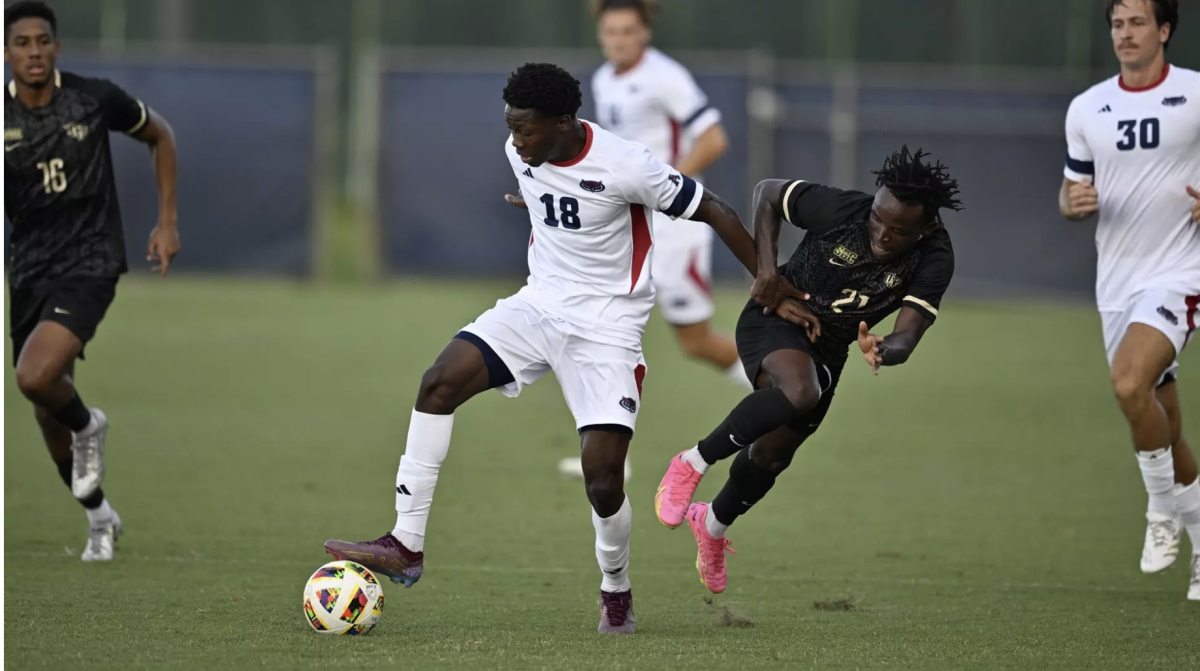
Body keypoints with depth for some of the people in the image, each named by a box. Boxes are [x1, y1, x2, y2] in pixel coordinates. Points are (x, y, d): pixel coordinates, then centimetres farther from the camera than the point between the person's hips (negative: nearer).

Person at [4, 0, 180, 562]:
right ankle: (99, 517, 33)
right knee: (49, 417, 11)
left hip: (89, 263, -4)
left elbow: (160, 135, 9)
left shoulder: (95, 99, -9)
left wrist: (167, 221, 5)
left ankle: (87, 426, 7)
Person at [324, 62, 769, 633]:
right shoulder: (521, 153, -3)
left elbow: (715, 213, -11)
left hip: (607, 325, -5)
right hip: (540, 303, 6)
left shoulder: (624, 168, -21)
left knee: (603, 475, -16)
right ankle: (405, 547, -15)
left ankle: (616, 591, 14)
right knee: (439, 382, -17)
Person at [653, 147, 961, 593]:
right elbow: (767, 193, -9)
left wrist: (883, 351, -52)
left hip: (828, 351, 4)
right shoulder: (841, 209, -26)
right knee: (799, 392, -37)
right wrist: (766, 269, -15)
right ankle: (692, 465, -20)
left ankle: (713, 527, 49)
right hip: (773, 319, -4)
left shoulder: (933, 260, -21)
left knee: (773, 454, 17)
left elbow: (909, 334, -29)